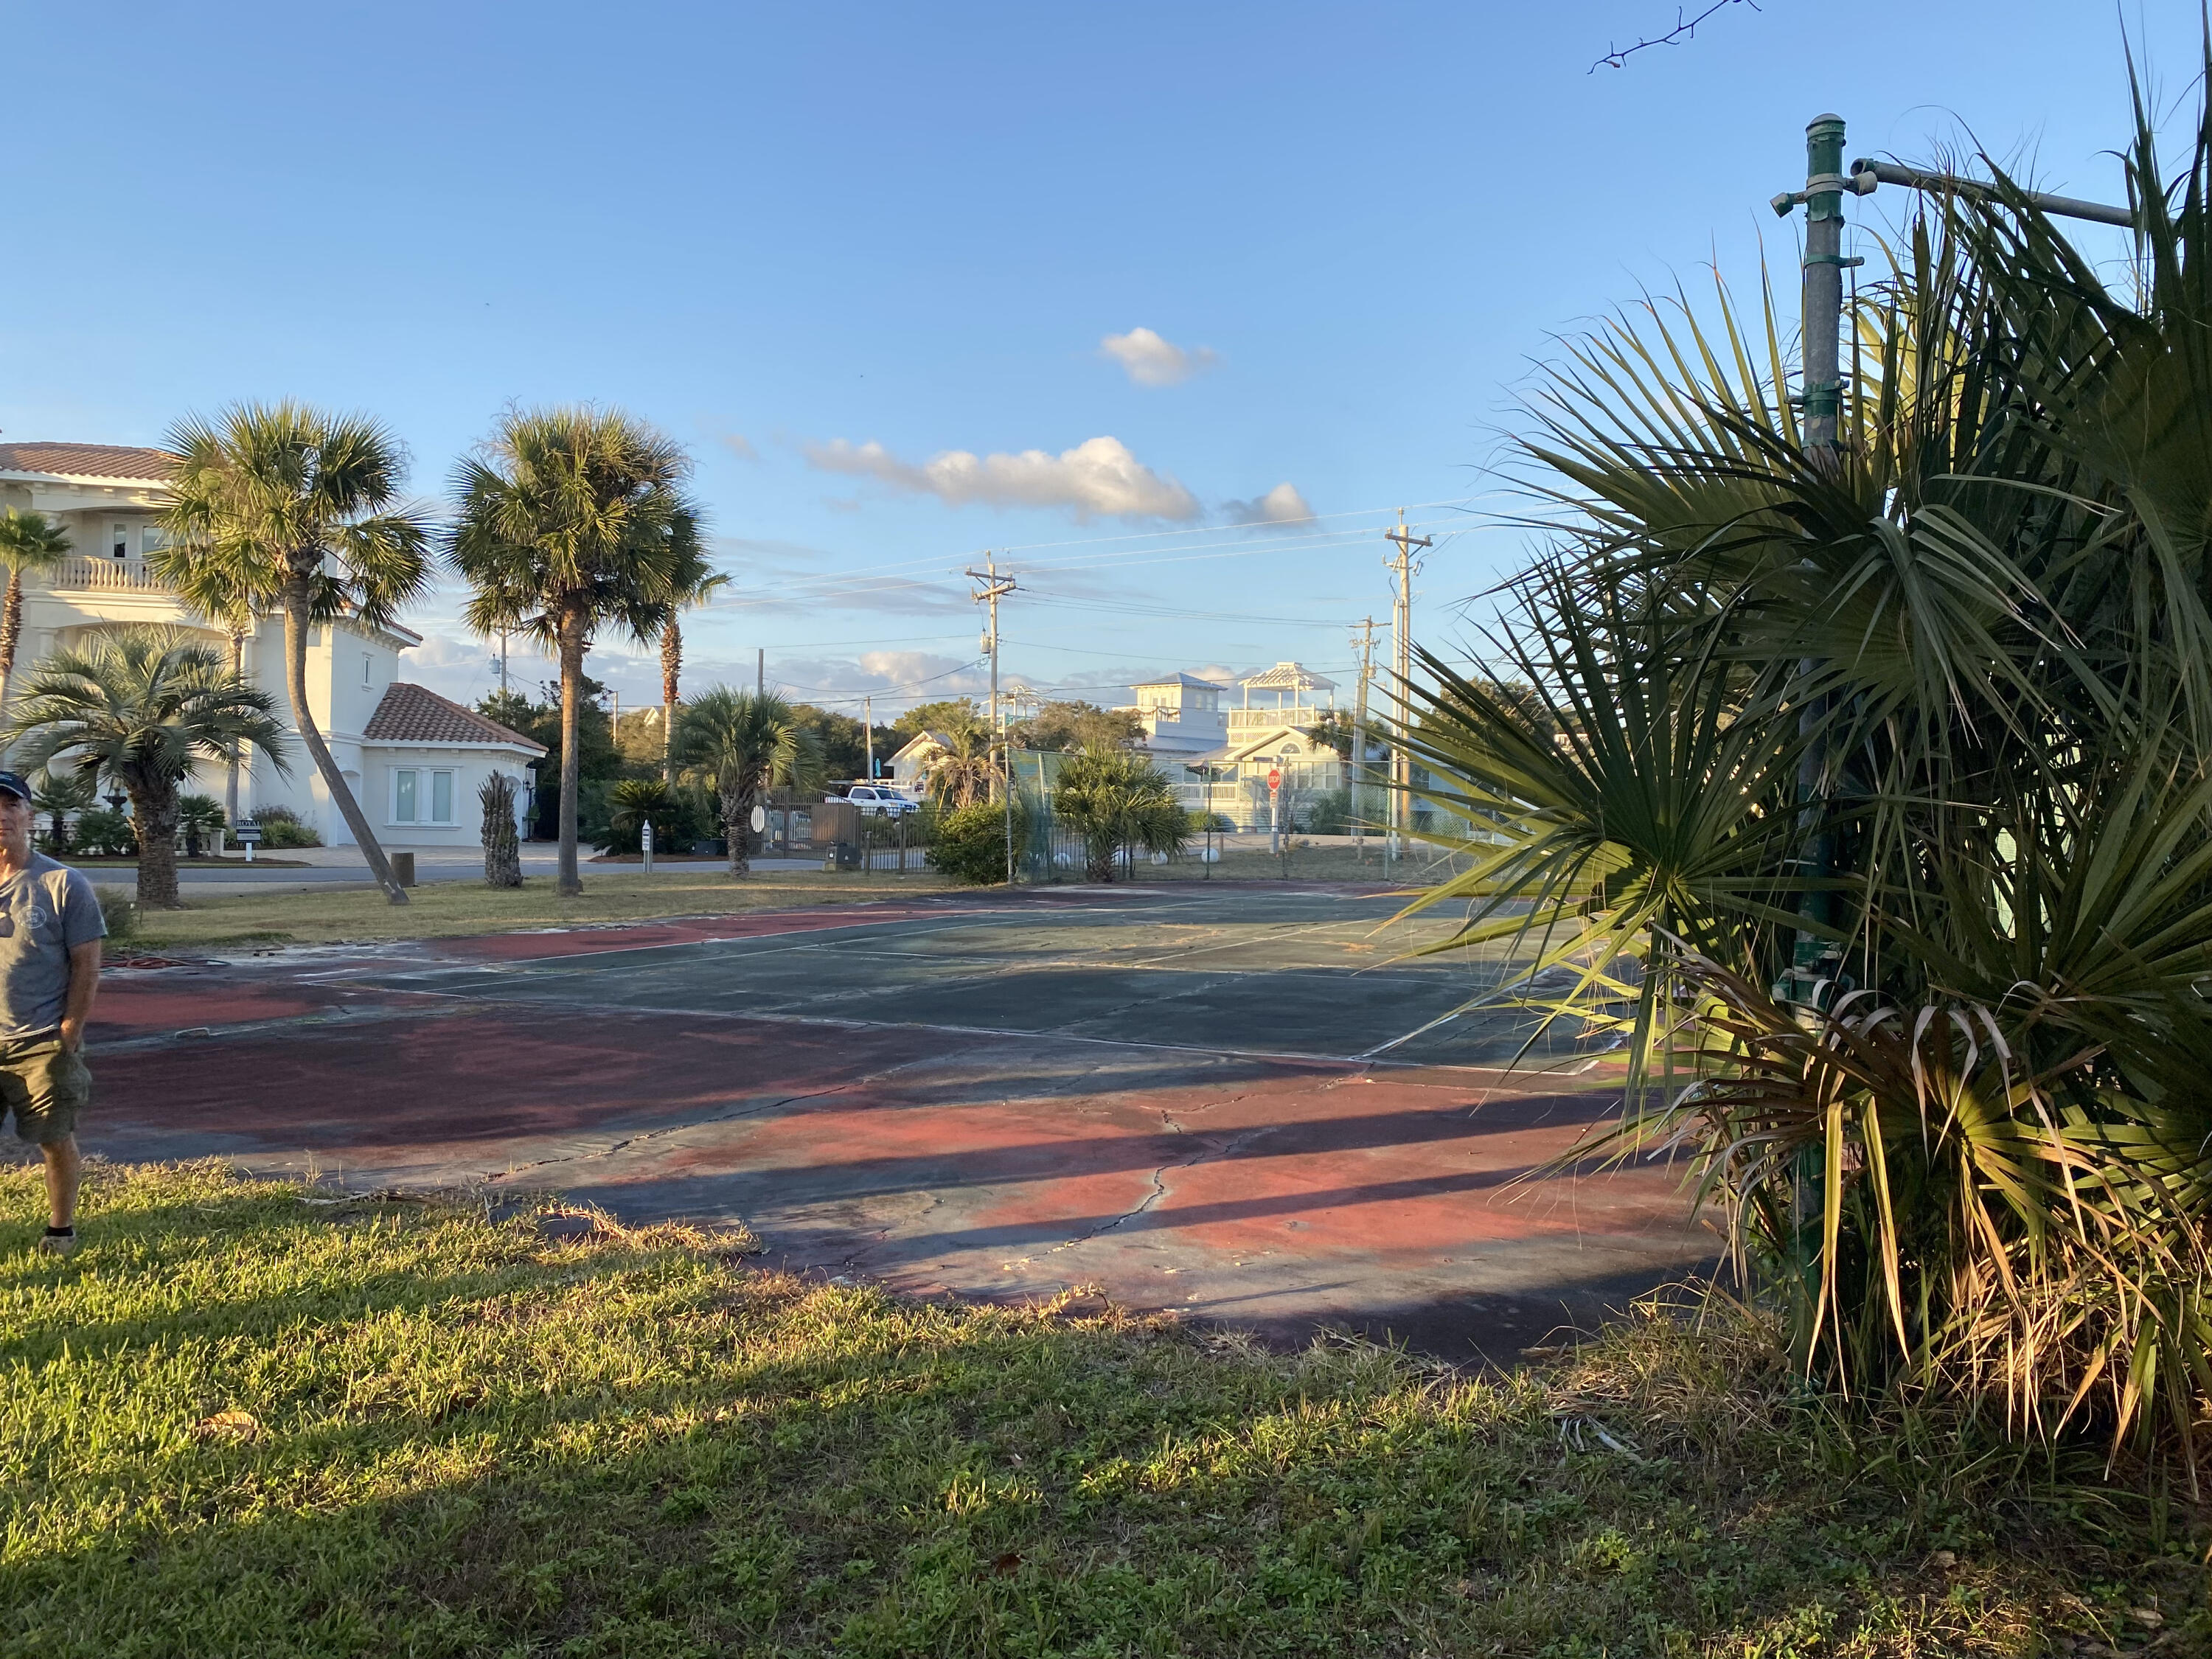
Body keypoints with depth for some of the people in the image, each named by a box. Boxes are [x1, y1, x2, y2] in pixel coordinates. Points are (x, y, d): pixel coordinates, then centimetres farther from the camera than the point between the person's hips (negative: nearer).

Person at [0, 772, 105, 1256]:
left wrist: (68, 1035, -9)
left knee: (56, 1140, 6)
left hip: (43, 1044, -3)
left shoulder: (63, 884, -5)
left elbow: (86, 966, -4)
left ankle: (61, 1229, 24)